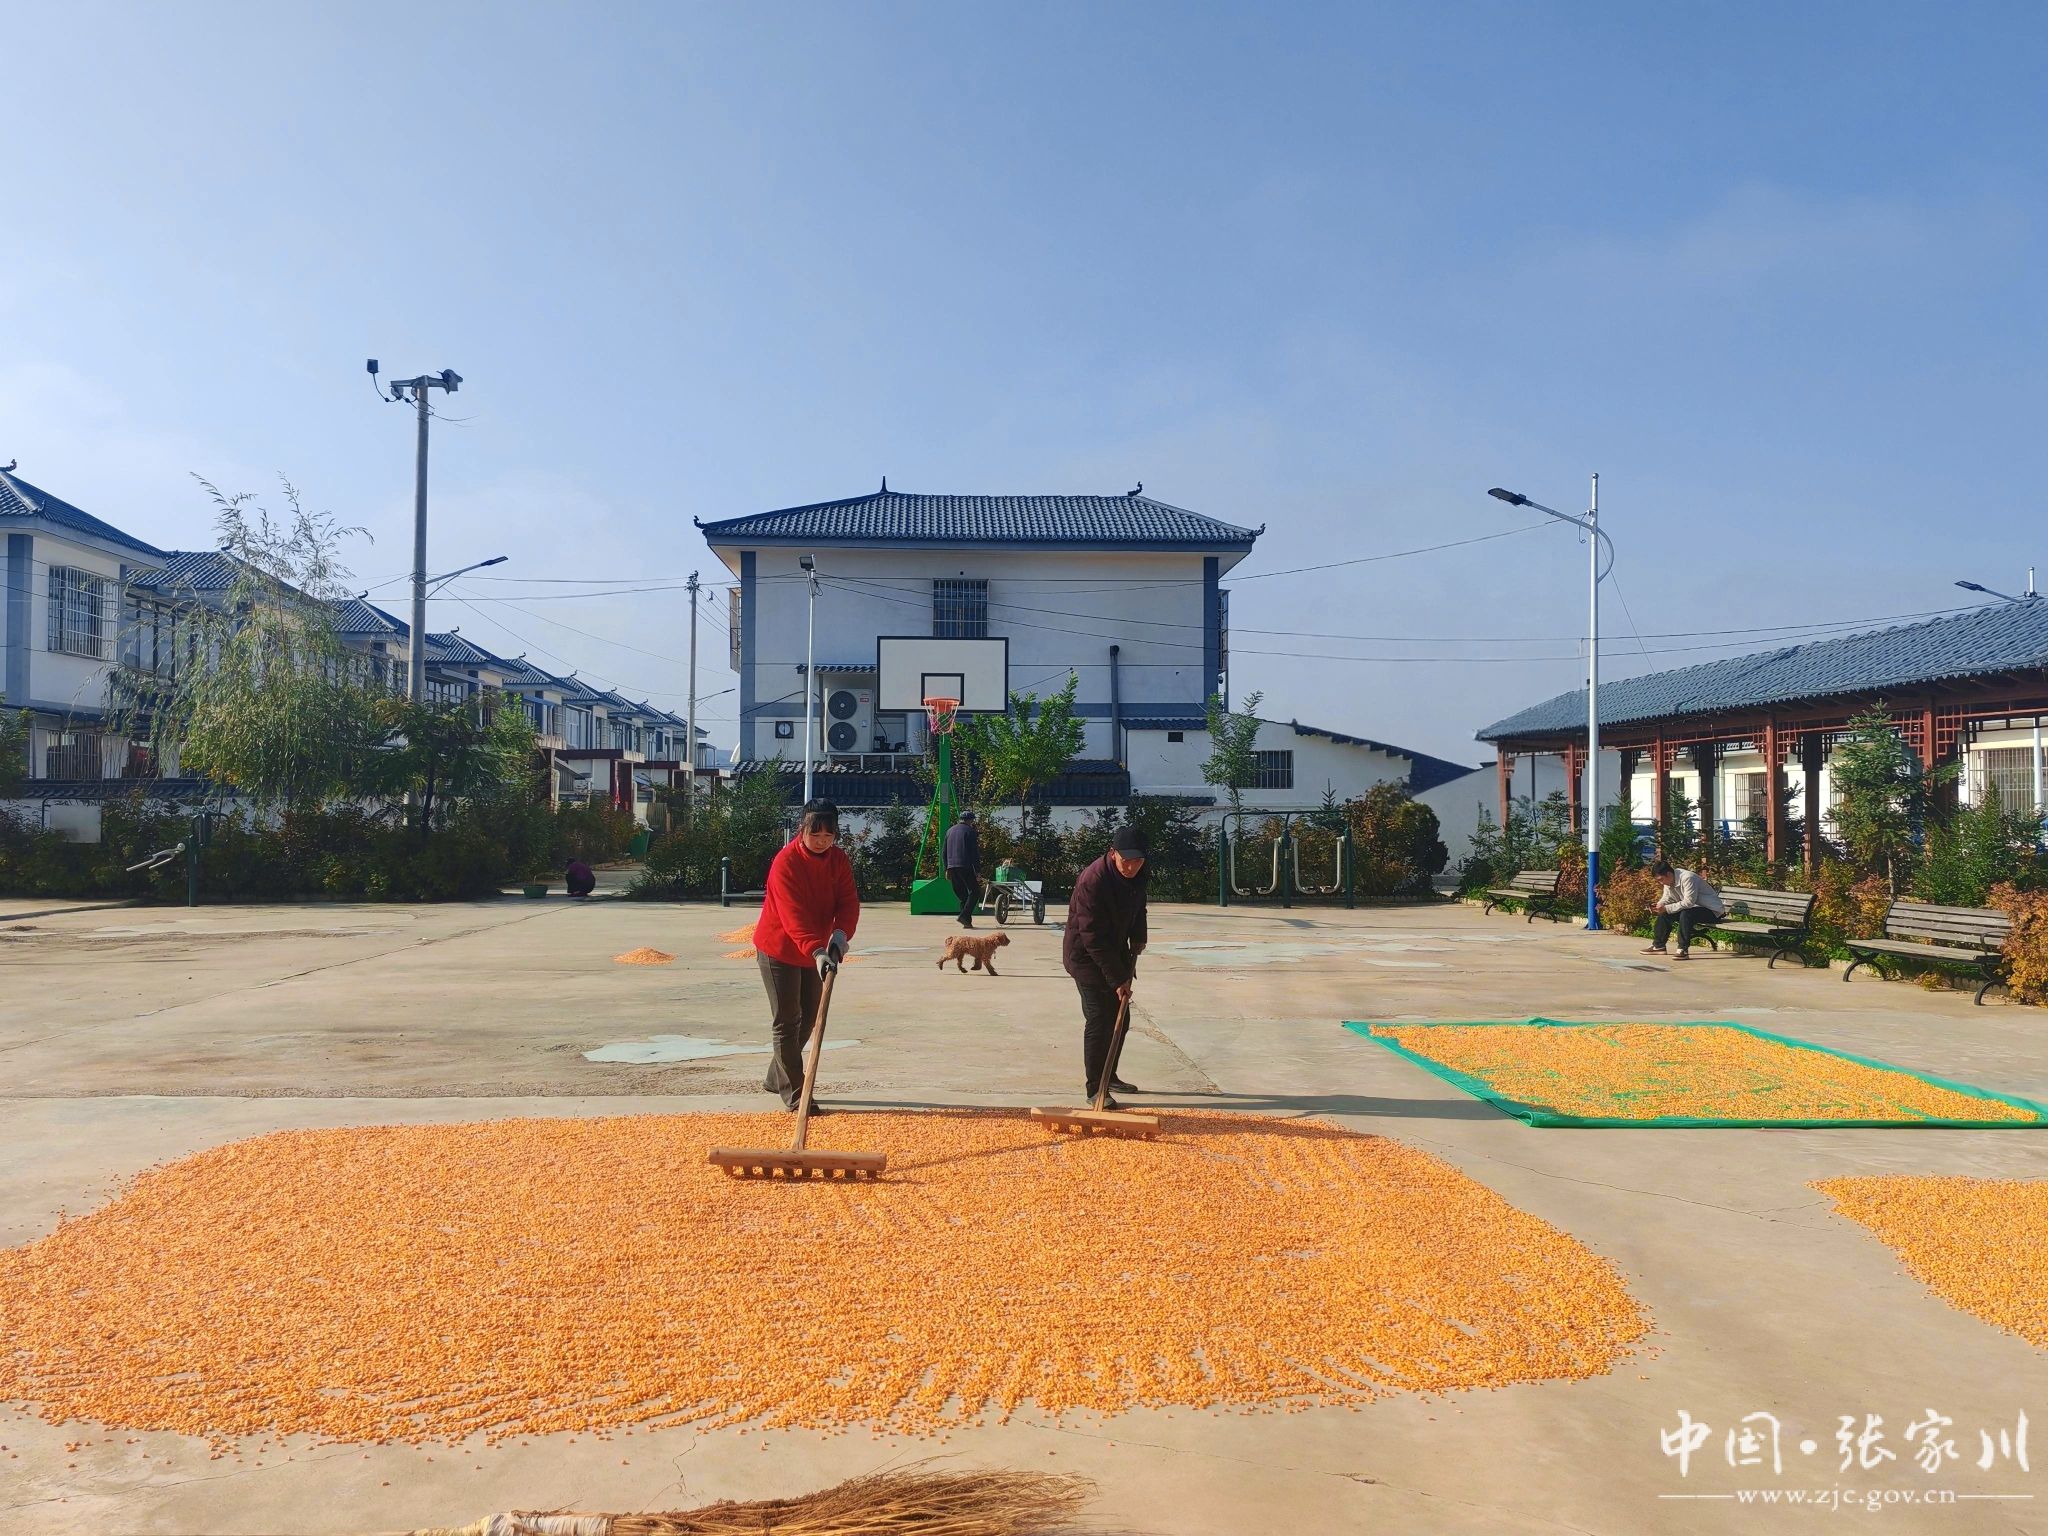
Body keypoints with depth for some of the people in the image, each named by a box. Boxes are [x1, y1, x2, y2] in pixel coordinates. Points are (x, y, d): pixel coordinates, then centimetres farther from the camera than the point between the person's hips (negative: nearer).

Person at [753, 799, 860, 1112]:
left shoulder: (839, 860, -5)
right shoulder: (786, 862, -25)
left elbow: (848, 901, -12)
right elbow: (793, 916, -32)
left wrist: (840, 933, -31)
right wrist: (816, 951, -42)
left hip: (815, 950, 7)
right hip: (779, 948, -7)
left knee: (808, 1017, 15)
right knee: (787, 1021, -5)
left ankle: (776, 1077, 33)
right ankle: (794, 1094, -1)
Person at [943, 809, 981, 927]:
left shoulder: (950, 831, 17)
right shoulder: (970, 831, -3)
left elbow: (945, 852, 19)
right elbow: (975, 853, -9)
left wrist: (946, 869, 22)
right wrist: (978, 871, -8)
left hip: (952, 866, 7)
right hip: (965, 866, -7)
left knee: (962, 894, 11)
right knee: (974, 891, 0)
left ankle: (967, 921, 7)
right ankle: (964, 916, -15)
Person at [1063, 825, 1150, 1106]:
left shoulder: (1137, 875, -7)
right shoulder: (1092, 881, -31)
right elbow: (1093, 938, -30)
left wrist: (1138, 938, 3)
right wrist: (1117, 979, -29)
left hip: (1116, 952, 8)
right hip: (1086, 955, -8)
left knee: (1119, 1017, 14)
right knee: (1099, 1020, -10)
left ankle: (1109, 1075, 29)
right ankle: (1095, 1088, -1)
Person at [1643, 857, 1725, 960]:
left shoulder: (1687, 878, -27)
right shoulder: (1668, 881, 1)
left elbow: (1689, 902, -32)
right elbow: (1666, 899, 9)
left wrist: (1667, 908, -29)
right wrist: (1660, 905, -14)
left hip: (1712, 911, -9)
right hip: (1692, 909, 9)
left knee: (1686, 914, -35)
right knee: (1664, 914, 0)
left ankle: (1683, 950, -33)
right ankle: (1658, 945, 7)